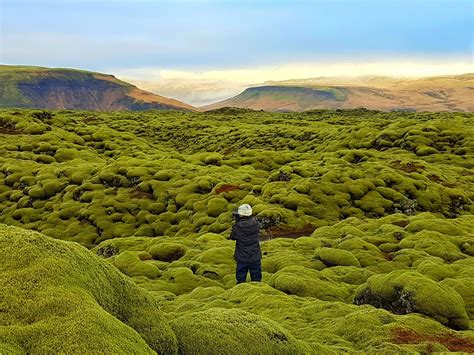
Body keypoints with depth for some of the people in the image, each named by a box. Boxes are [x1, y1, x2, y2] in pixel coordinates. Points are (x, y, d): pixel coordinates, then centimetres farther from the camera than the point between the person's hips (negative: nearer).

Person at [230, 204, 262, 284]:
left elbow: (232, 237, 0)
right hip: (255, 258, 2)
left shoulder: (238, 227, -18)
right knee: (256, 279, 14)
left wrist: (236, 222, -2)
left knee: (241, 280, 12)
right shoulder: (256, 224, -10)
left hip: (242, 258, -2)